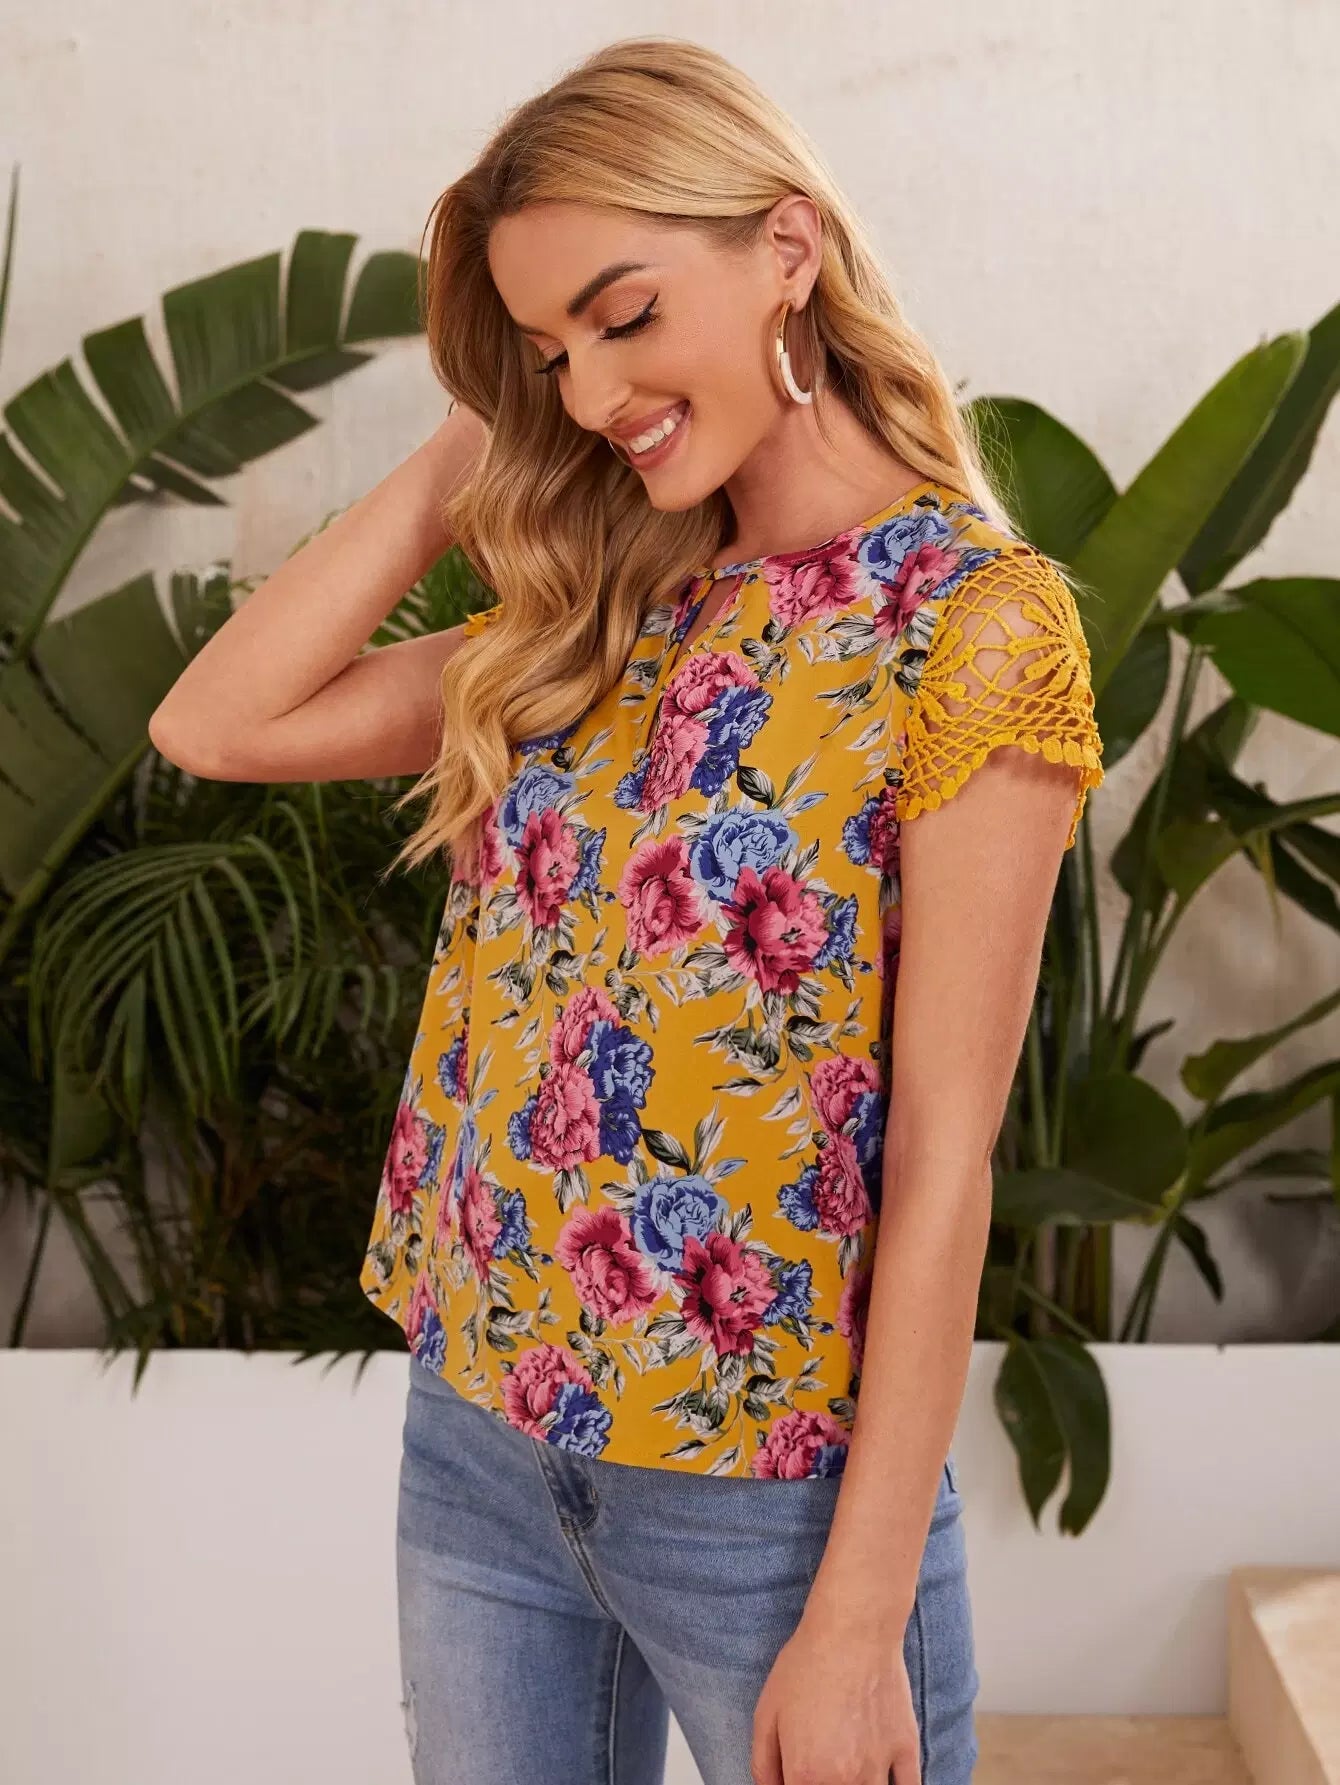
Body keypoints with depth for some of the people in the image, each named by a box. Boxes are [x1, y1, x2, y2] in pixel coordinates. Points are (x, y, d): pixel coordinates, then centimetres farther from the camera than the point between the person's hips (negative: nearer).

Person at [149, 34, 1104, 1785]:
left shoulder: (977, 617, -13)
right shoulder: (599, 616, 5)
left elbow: (942, 1154, -16)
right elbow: (214, 723, 1)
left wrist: (862, 1617, -15)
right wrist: (455, 464, 0)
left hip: (770, 1489, -5)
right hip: (480, 1433, 6)